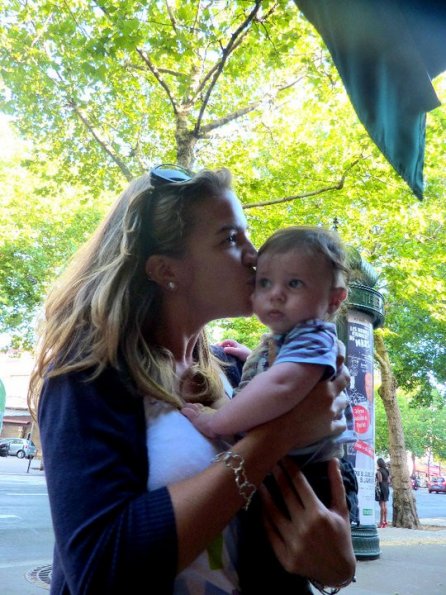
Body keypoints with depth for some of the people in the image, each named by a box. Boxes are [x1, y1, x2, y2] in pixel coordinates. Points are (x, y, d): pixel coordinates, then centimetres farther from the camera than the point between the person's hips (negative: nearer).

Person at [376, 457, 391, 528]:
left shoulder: (379, 470, -11)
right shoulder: (387, 470, 12)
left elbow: (380, 480, -16)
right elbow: (388, 481, 14)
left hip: (381, 488, -8)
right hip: (387, 488, 8)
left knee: (382, 505, -8)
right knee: (385, 505, 11)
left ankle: (381, 522, -8)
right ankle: (385, 521, 15)